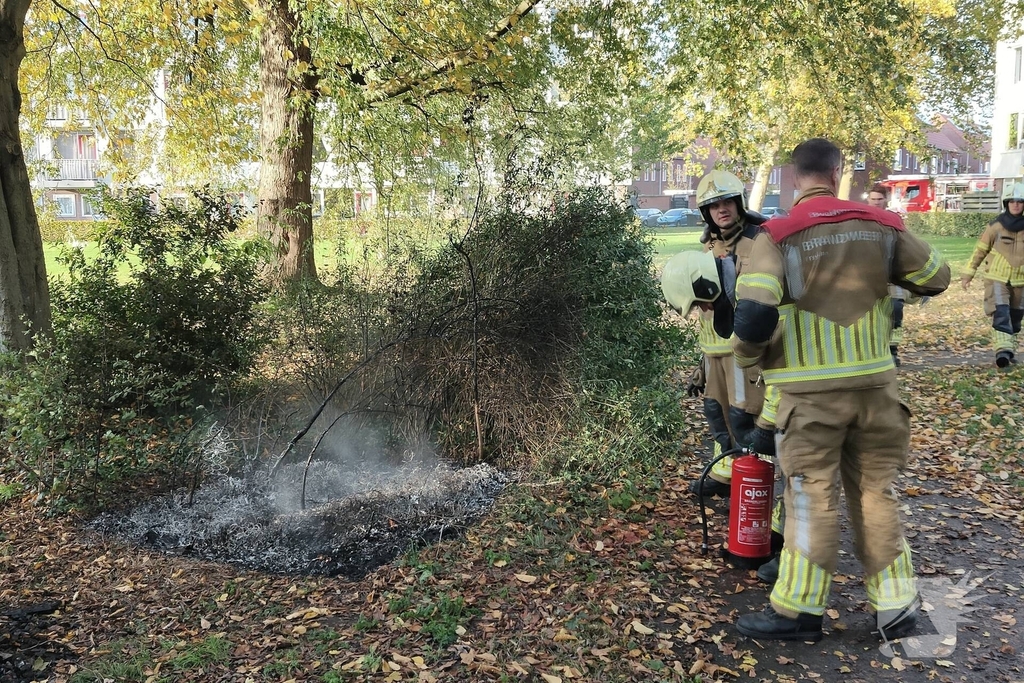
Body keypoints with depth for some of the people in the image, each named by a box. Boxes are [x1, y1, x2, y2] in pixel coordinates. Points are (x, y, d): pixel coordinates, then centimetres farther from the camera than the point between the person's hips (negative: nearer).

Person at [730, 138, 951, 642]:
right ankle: (896, 605, 24)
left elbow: (754, 314, -21)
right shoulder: (882, 226, 3)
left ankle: (798, 611, 15)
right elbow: (935, 279, 14)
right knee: (876, 492, 15)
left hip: (812, 391, -4)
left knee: (813, 498, 5)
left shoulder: (777, 237, -11)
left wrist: (748, 357, -2)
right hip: (875, 383, 4)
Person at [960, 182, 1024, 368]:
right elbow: (981, 250, 2)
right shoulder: (996, 226, -5)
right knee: (1001, 313, -16)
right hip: (997, 278, -3)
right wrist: (969, 273, 3)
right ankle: (1003, 350, -25)